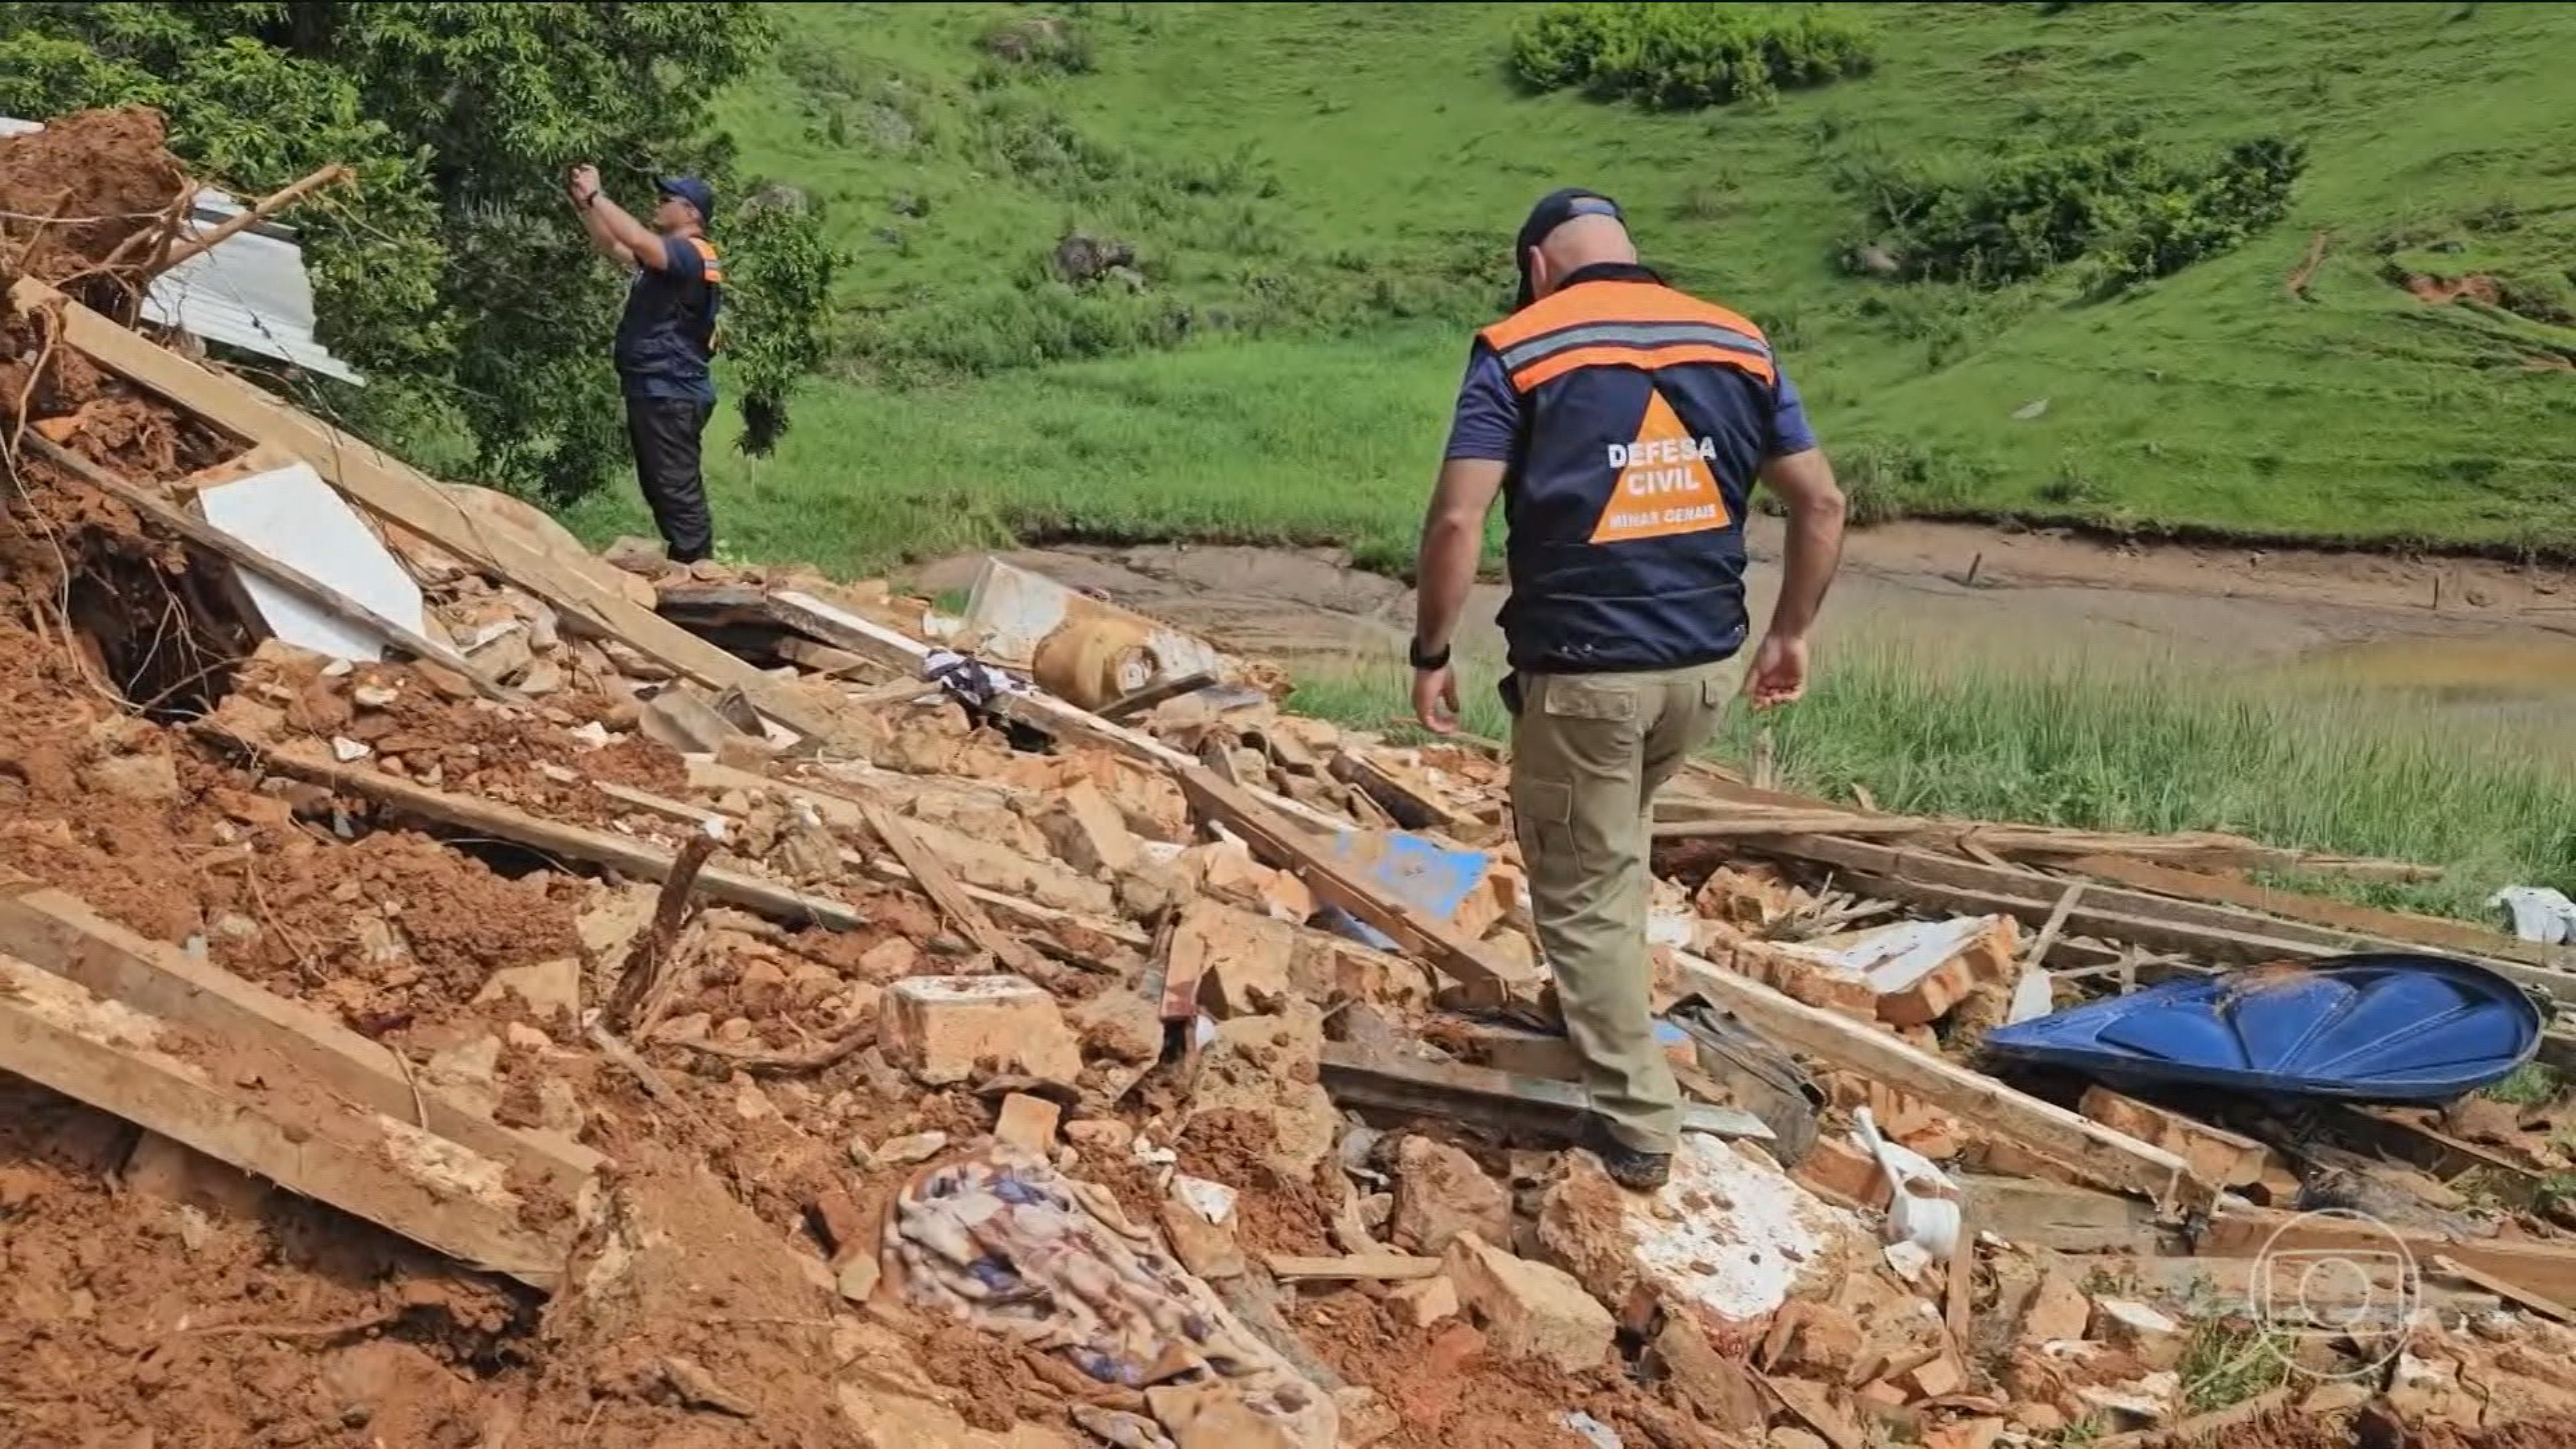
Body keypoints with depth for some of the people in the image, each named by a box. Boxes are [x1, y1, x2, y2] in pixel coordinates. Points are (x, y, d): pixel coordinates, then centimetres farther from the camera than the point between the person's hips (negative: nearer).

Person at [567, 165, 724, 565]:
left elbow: (637, 240, -30)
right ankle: (682, 569, 22)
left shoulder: (690, 254, -13)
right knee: (661, 489, 15)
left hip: (671, 395, -11)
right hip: (654, 391, 11)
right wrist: (584, 205, 15)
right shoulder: (666, 255, 18)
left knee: (678, 489, -12)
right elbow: (611, 245, 29)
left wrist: (597, 195, -19)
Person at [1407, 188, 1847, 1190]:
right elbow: (1821, 504, 7)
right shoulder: (1739, 344, 7)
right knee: (1612, 846, 30)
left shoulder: (1518, 349, -5)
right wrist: (1793, 633, 18)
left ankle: (1637, 1127, 13)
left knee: (1584, 895, 8)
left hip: (1583, 671, -5)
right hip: (1706, 664, 5)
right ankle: (1597, 1012, 41)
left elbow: (1456, 521, -14)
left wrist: (1430, 654, -3)